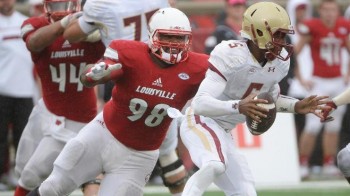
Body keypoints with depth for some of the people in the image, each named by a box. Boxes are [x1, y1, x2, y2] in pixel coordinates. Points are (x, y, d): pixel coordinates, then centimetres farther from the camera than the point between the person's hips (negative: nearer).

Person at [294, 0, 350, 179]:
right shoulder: (312, 27, -11)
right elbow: (294, 53, -10)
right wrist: (300, 78, -12)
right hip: (319, 82, -5)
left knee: (333, 126, 9)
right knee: (313, 126, -11)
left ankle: (329, 165, 16)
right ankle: (303, 164, -3)